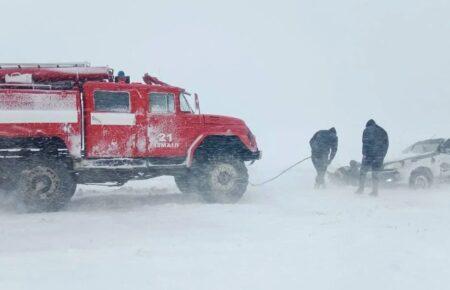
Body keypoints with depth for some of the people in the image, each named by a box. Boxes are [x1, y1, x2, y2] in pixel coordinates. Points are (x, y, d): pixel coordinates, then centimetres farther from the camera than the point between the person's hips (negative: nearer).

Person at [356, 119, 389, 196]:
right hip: (379, 156, 4)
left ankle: (361, 189, -1)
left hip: (369, 155, -4)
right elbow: (386, 144, 16)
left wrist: (364, 153, -12)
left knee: (363, 171, 5)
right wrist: (382, 156, 18)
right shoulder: (383, 131, 18)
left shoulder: (367, 130, 2)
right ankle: (375, 191, 4)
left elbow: (365, 142, -10)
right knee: (375, 174, 8)